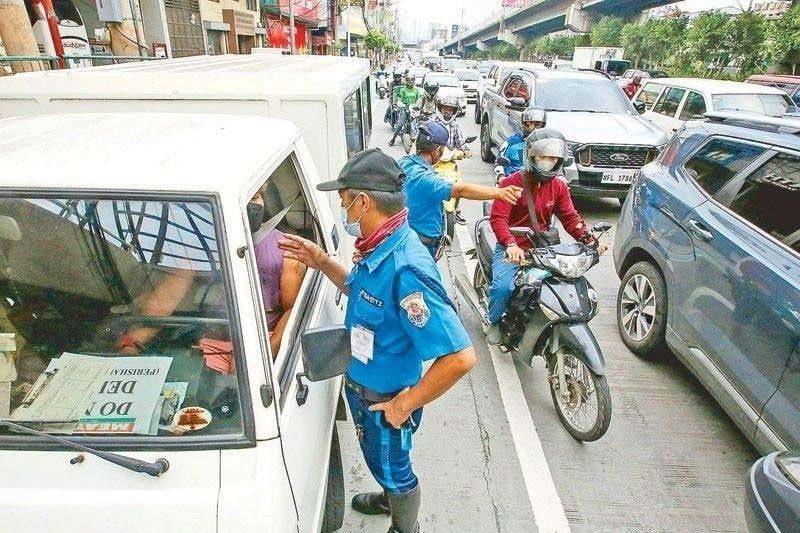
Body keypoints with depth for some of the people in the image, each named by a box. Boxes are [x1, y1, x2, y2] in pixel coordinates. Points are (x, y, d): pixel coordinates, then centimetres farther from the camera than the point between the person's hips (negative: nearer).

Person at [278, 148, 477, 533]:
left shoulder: (405, 268, -38)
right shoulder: (380, 248, -8)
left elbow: (461, 357, -39)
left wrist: (407, 404, -26)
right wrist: (321, 262, 0)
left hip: (385, 400, -8)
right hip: (363, 383, 8)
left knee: (392, 466, 20)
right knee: (382, 459, 33)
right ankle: (390, 498, 62)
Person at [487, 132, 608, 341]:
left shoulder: (559, 187, 9)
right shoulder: (512, 183, -9)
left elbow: (570, 217, 5)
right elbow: (498, 217, -20)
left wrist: (590, 240, -12)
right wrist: (511, 245, -38)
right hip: (513, 248, -5)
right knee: (503, 286, -27)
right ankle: (495, 322, 5)